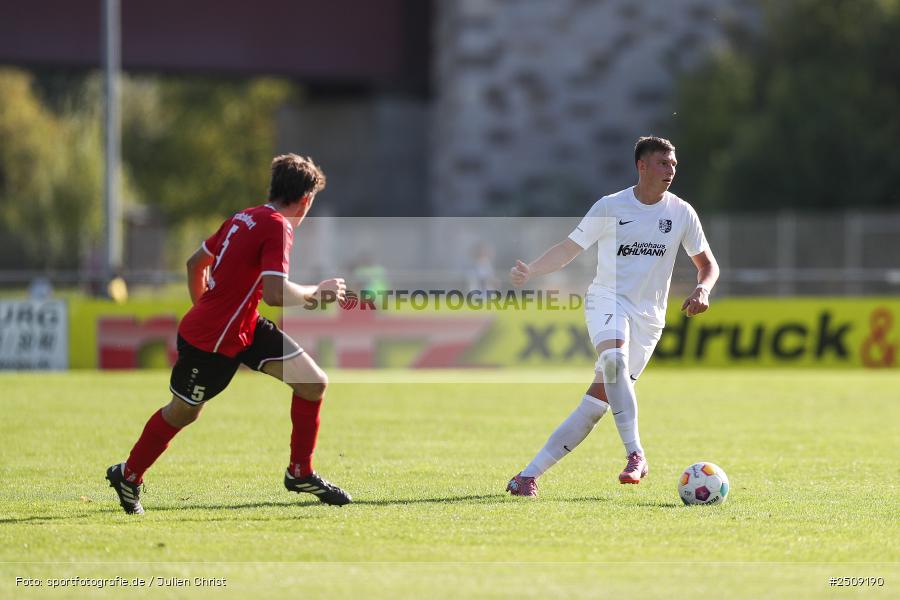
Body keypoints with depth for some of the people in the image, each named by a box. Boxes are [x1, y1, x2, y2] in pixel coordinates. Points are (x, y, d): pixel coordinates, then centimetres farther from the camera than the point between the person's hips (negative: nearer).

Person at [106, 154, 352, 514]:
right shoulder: (278, 228, -21)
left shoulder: (244, 218, 6)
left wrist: (202, 311, 27)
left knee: (314, 383, 1)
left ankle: (300, 473, 12)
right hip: (210, 341, -9)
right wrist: (316, 292, -16)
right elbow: (275, 293, -32)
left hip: (246, 328, 9)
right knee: (183, 412, 11)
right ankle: (129, 476, 33)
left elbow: (196, 262, 16)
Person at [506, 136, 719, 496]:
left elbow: (708, 264, 12)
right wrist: (530, 271, -14)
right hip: (607, 298, -2)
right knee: (614, 357, -36)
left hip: (648, 317, 2)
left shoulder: (681, 213, 3)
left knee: (598, 399, -5)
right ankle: (635, 454, -37)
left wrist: (702, 290, -10)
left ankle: (529, 475, -1)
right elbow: (569, 250, 2)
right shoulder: (610, 207, -2)